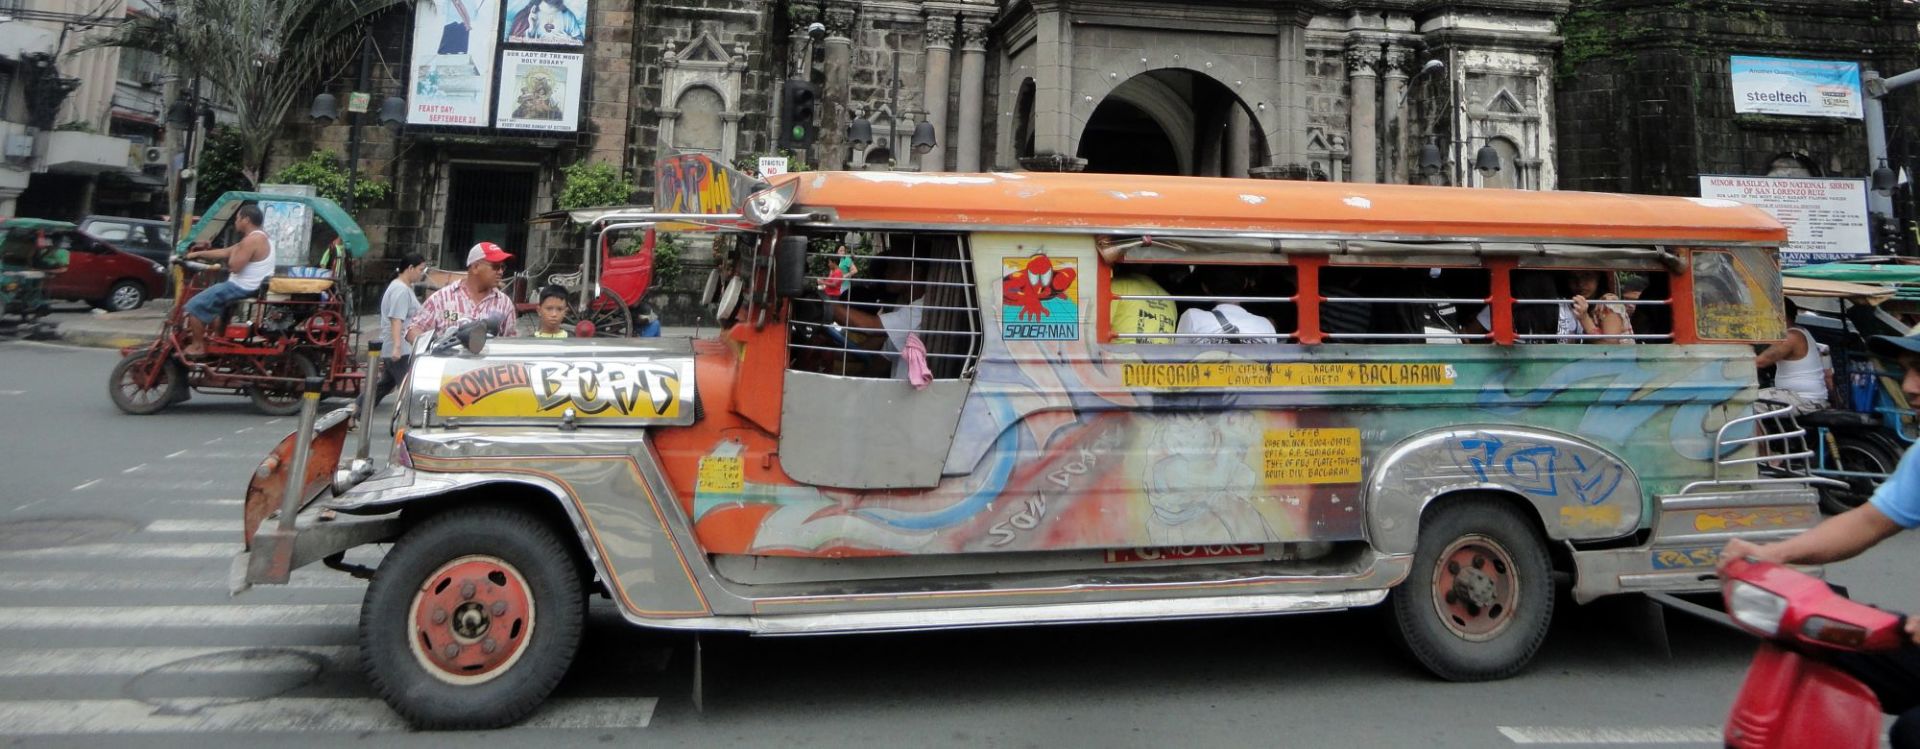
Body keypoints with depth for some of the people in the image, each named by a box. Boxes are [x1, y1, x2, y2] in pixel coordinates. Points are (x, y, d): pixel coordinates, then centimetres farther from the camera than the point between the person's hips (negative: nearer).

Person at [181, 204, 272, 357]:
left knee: (195, 306, -3)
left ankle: (198, 346, 5)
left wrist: (235, 250, -6)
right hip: (246, 286, 11)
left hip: (241, 288, -11)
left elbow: (234, 266, -24)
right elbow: (225, 252, 20)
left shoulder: (252, 240, -22)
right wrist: (198, 254, 19)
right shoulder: (257, 237, 13)